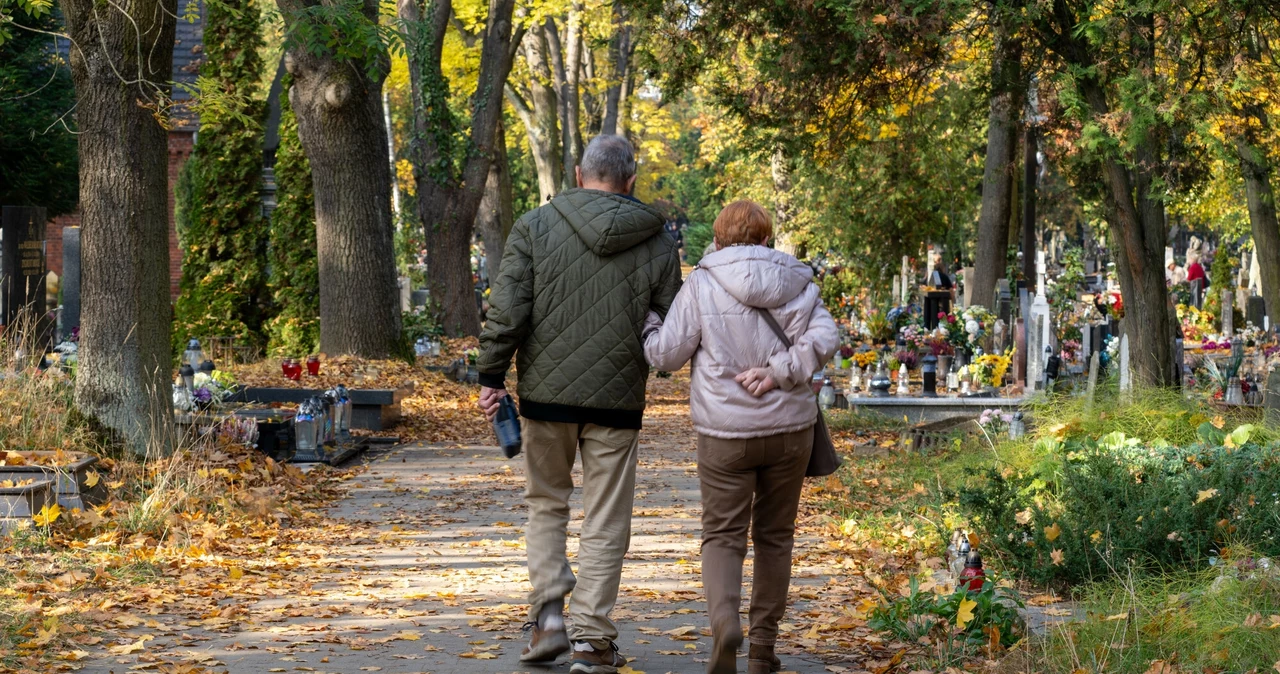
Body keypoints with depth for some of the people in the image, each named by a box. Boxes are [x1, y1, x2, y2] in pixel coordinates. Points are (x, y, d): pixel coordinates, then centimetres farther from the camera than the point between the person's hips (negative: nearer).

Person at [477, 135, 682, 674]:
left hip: (547, 393, 0)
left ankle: (548, 613, 5)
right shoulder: (657, 244, 0)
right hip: (617, 400, 0)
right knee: (606, 523, 6)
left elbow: (507, 309, -8)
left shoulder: (536, 226, -3)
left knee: (546, 502, 18)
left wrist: (492, 375, 0)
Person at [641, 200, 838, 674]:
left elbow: (666, 354, -1)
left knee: (723, 535, 3)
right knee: (774, 536, 13)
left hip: (726, 433, -2)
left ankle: (724, 621, -23)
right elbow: (823, 338, -10)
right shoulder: (796, 284, 5)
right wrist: (778, 372, -12)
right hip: (790, 429, 3)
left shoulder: (701, 285, -4)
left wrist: (648, 324, 16)